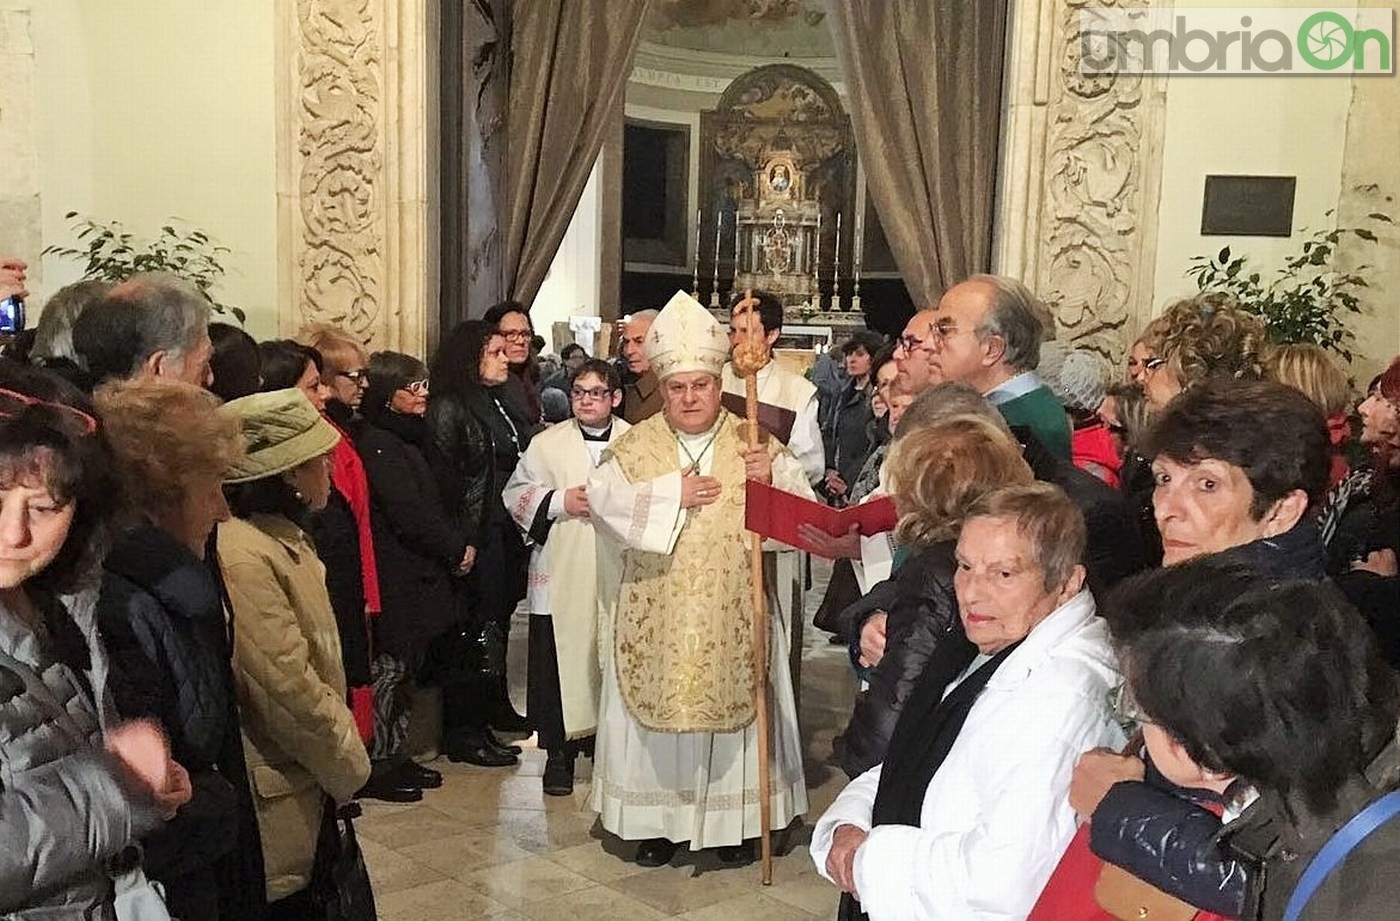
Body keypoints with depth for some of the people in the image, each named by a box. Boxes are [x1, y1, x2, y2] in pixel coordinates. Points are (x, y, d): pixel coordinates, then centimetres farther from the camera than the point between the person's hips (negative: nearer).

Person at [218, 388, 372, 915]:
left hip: (308, 785, 9)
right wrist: (349, 766, -11)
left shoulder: (284, 536, 7)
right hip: (277, 802, -9)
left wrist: (342, 755, 8)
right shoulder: (242, 557, -25)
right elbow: (289, 688, -24)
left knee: (312, 902, 18)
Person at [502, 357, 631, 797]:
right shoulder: (547, 444, 6)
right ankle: (559, 752, 13)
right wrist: (559, 501, -9)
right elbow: (516, 493, 5)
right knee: (561, 662, 1)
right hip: (562, 575, 0)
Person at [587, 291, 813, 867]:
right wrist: (674, 493, -18)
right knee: (657, 715, 6)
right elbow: (603, 497, -14)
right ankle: (658, 820, 19)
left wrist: (772, 479, -27)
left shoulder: (753, 443, 1)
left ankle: (734, 819, 20)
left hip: (732, 618, 0)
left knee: (733, 707, 7)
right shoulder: (635, 446, 2)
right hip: (655, 619, 0)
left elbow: (802, 506, -7)